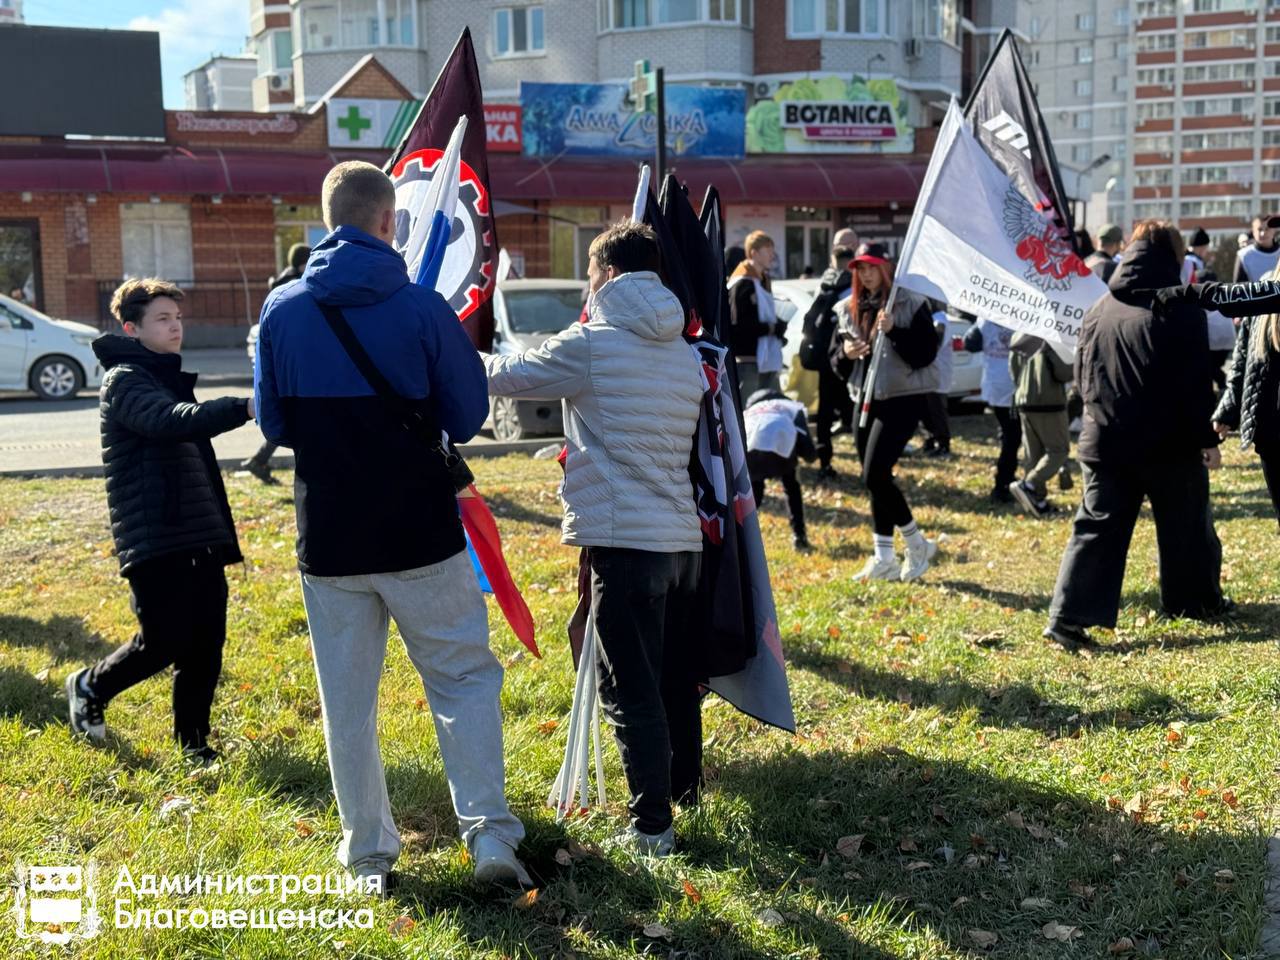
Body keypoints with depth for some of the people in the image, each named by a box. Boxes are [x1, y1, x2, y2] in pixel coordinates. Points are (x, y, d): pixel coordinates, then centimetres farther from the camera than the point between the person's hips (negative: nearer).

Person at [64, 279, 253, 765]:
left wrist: (221, 529, 21)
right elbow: (171, 421, -31)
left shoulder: (171, 377, 20)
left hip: (201, 536, 8)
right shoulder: (124, 381, -9)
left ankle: (194, 741, 18)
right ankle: (90, 688, 23)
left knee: (207, 642, 5)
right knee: (164, 643, -4)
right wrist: (243, 407, -45)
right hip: (153, 540, -8)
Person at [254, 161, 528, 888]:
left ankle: (368, 851, 20)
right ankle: (489, 832, 2)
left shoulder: (282, 311, -2)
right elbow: (468, 418, -2)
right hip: (422, 533, -2)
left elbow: (273, 425, 6)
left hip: (329, 538, 2)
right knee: (465, 677, 11)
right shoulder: (423, 308, -10)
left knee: (348, 700, 12)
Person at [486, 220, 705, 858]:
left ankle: (652, 827, 2)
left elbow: (505, 377, 2)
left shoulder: (592, 344, -8)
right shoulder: (685, 352, 12)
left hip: (624, 540, -7)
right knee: (676, 679, 20)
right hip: (684, 538, 7)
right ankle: (685, 791, 35)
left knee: (631, 691, -1)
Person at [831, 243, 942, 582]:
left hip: (903, 398, -6)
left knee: (875, 474, -15)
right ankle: (884, 559, 14)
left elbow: (926, 353, -11)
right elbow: (835, 361, 13)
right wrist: (845, 353, -10)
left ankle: (917, 544, 3)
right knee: (874, 479, 7)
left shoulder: (911, 304, -4)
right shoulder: (848, 309, 12)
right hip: (866, 399, 6)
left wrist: (894, 331, -23)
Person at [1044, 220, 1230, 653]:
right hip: (1169, 445, -4)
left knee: (1097, 528, 2)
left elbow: (1081, 375, 14)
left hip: (1104, 442, 4)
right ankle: (1197, 599, 32)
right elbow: (1196, 385, -11)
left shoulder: (1099, 309, 6)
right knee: (1187, 524, 16)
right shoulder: (1181, 310, -10)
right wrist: (1206, 438, -5)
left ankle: (1069, 616, -8)